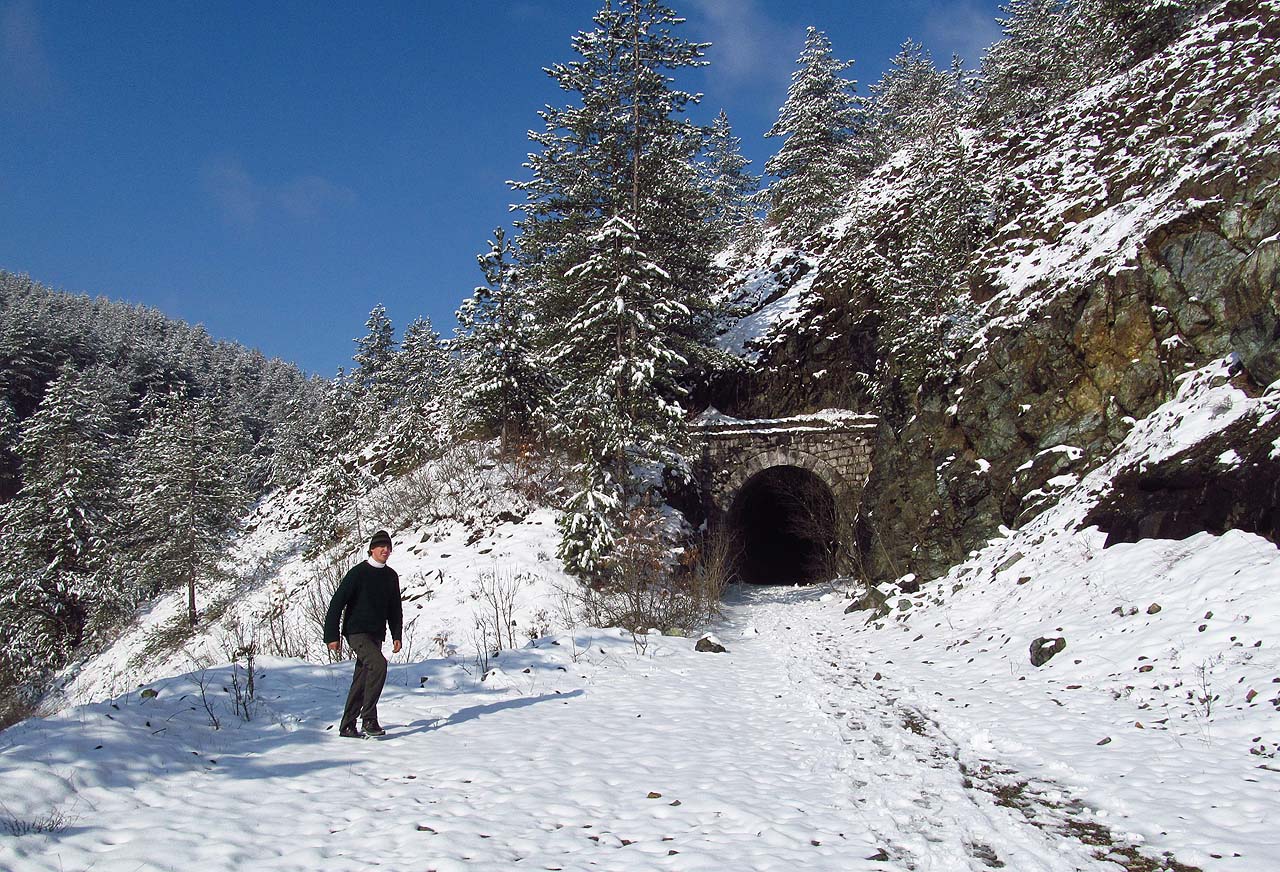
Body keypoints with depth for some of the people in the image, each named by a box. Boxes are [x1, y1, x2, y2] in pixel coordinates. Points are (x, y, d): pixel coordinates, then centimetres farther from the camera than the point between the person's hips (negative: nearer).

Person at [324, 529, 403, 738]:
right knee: (379, 664, -26)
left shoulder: (391, 576, 11)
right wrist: (332, 636, -12)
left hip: (376, 635, 7)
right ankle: (369, 718, -20)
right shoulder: (359, 572, -8)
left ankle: (347, 726, 17)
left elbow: (395, 609, 20)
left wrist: (397, 636, 11)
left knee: (361, 680, 9)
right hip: (357, 632, -7)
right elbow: (337, 603, -9)